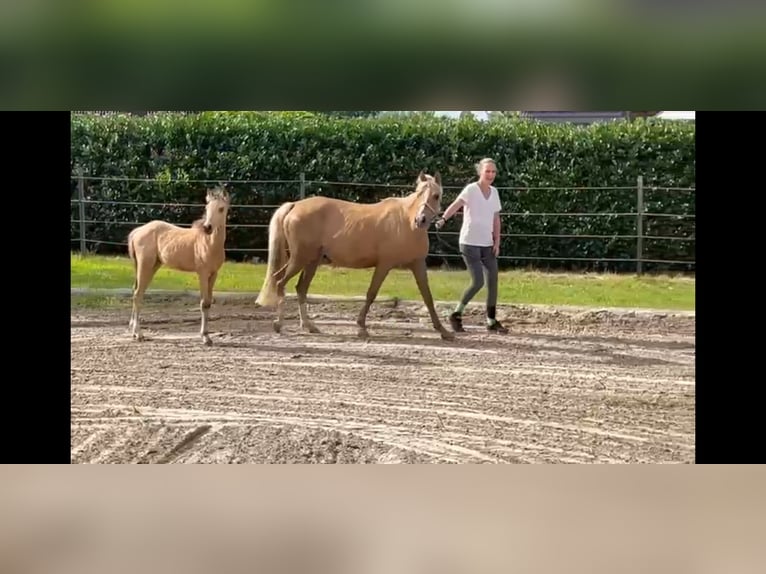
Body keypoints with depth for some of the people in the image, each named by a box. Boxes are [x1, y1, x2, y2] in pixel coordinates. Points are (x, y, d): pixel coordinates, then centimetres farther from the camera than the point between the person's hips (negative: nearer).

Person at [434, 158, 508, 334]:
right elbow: (455, 205, -25)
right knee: (478, 282, -11)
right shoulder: (471, 189, -10)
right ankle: (456, 315, 5)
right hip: (470, 243, -6)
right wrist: (443, 219, -43)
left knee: (493, 281, 4)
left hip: (487, 244, 6)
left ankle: (491, 321, 14)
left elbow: (496, 219, 14)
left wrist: (497, 242, 6)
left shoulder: (494, 192, 9)